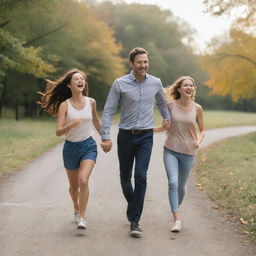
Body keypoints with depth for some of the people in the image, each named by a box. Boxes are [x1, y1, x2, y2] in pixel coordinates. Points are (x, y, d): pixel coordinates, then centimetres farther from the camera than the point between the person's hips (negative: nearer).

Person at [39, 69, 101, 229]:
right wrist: (71, 125, -35)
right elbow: (58, 132, -17)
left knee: (83, 180, -22)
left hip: (89, 146, 0)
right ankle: (76, 209, 45)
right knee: (74, 185, 15)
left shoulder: (91, 102, -2)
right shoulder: (64, 105, -10)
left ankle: (82, 218, -14)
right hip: (71, 147, 0)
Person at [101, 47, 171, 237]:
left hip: (146, 137, 0)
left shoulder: (156, 83, 4)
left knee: (141, 176, -13)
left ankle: (135, 221, -10)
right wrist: (106, 137, -11)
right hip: (125, 136, 0)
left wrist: (167, 118, 22)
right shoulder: (120, 84, -5)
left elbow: (162, 102, 27)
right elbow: (108, 110, -5)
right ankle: (132, 204, 41)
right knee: (125, 176, 12)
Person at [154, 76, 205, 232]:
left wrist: (199, 141, -11)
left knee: (181, 186, 10)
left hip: (188, 153, 1)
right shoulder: (171, 105, -2)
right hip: (171, 150, -1)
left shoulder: (197, 108, -2)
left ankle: (176, 208, 38)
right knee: (173, 183, -16)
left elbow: (202, 130, 8)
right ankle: (177, 219, -15)